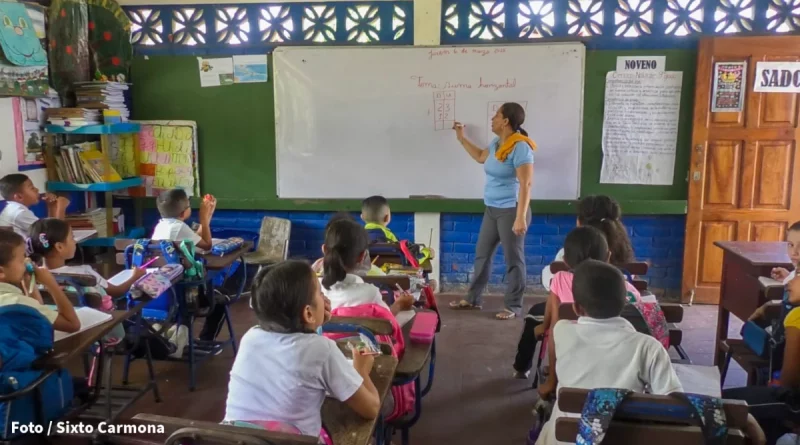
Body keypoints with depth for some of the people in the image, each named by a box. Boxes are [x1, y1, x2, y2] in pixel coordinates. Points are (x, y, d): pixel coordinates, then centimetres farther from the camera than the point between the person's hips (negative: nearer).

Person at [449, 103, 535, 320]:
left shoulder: (520, 147, -18)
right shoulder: (497, 143, 8)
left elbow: (526, 184, -22)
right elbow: (480, 157, 31)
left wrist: (521, 217, -26)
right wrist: (461, 138, 31)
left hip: (510, 211, -9)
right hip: (492, 209, 9)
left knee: (513, 259, 1)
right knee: (482, 254, 15)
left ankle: (513, 306, 12)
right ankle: (473, 299, 27)